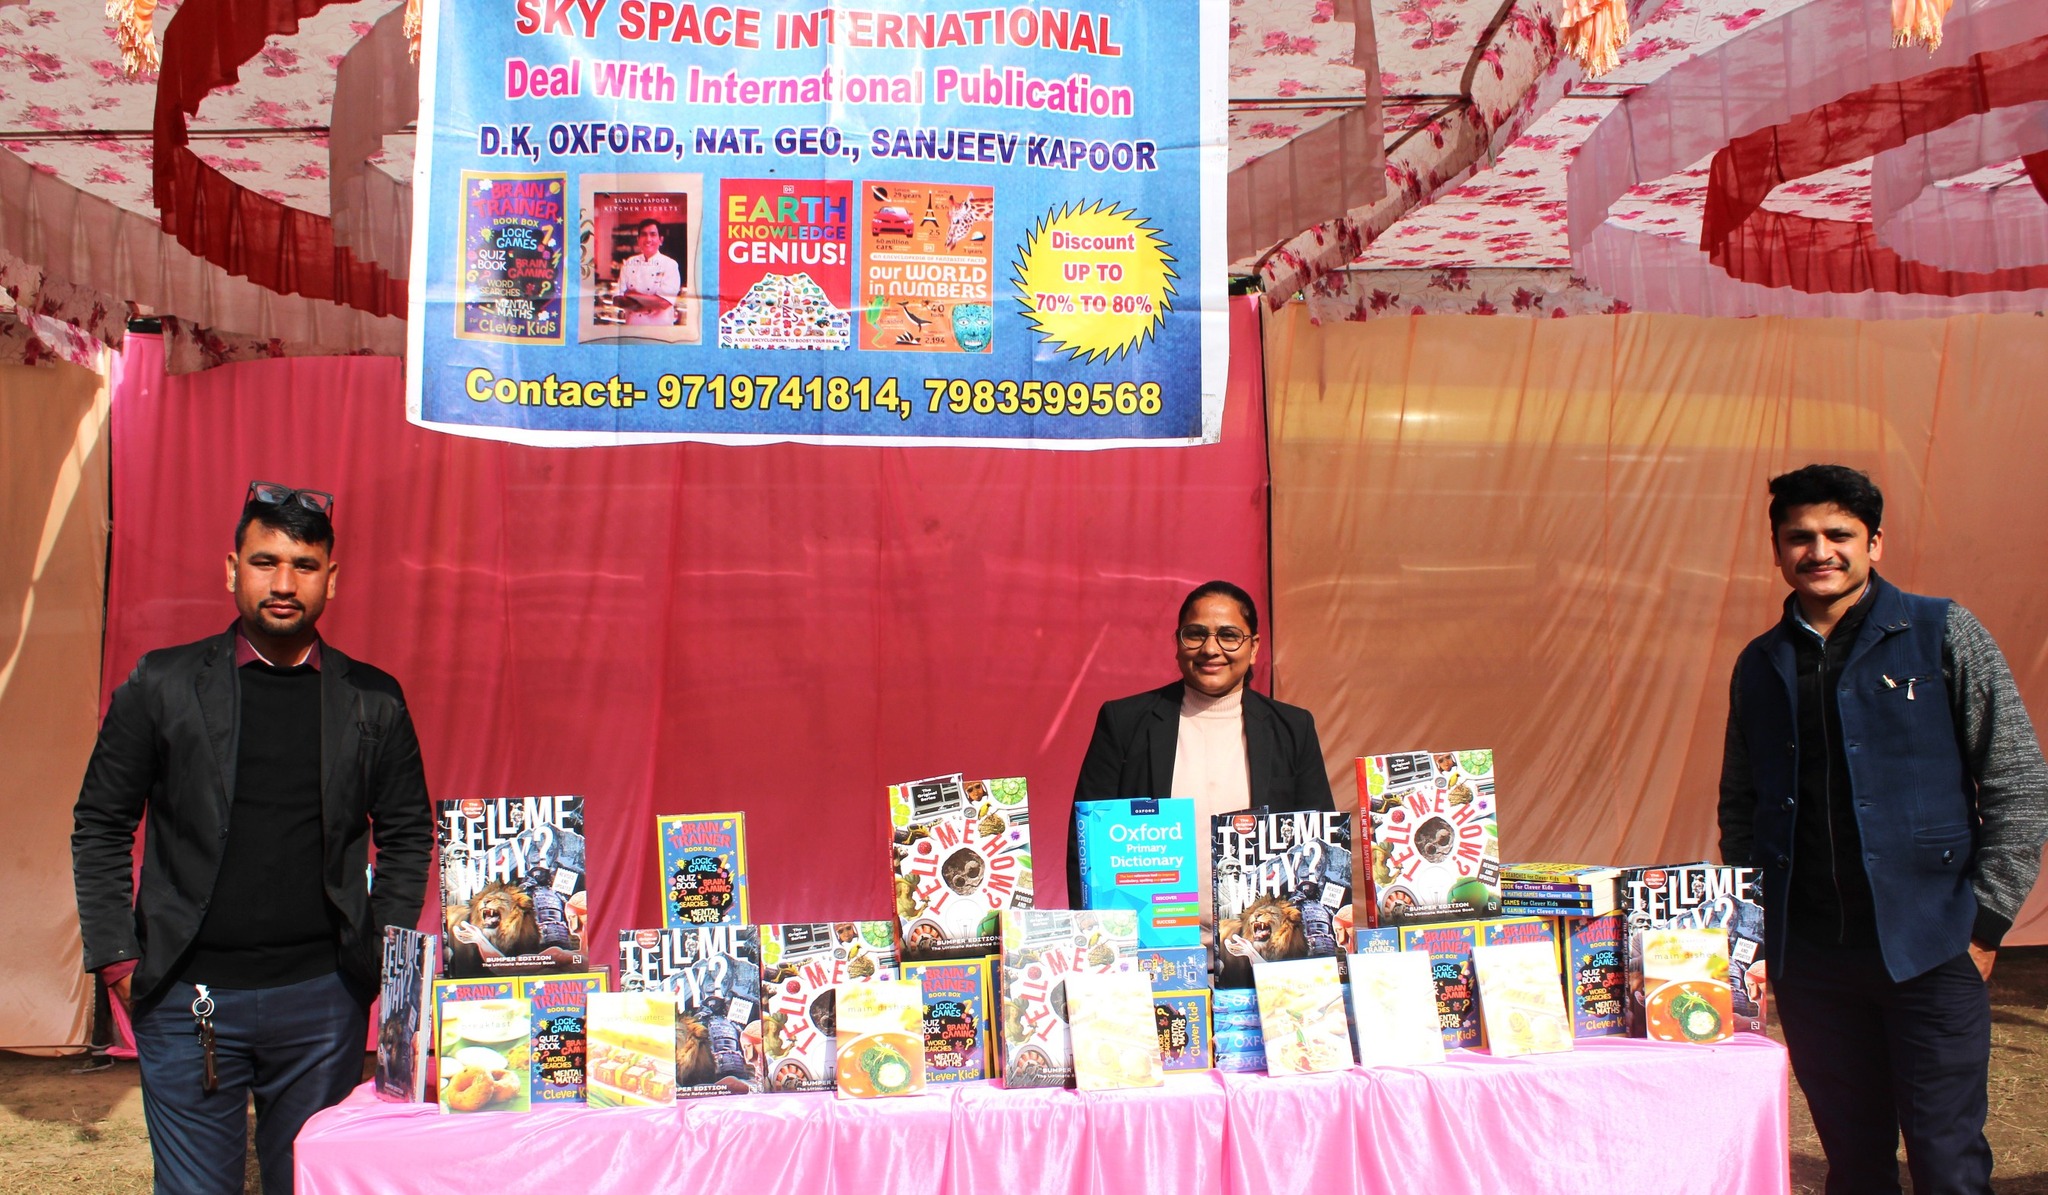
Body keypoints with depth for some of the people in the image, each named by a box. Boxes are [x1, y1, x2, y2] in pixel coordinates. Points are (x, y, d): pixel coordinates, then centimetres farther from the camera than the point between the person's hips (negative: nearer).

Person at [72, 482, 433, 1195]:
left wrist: (381, 955, 3)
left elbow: (407, 835, 10)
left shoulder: (373, 701, 3)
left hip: (324, 999, 1)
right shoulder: (162, 686, 1)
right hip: (186, 1000, 0)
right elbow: (99, 828, 6)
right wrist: (117, 960, 0)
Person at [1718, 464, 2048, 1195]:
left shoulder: (1943, 635, -1)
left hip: (1929, 950, -3)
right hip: (1806, 959, 3)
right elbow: (1739, 805, 16)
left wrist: (1985, 922, -6)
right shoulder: (1760, 665, 9)